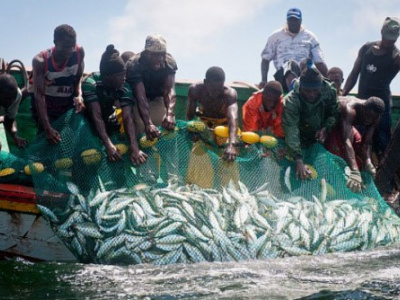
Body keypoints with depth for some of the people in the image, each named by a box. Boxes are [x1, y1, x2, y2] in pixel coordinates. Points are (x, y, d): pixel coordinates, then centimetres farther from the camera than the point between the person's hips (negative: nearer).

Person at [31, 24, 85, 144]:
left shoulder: (79, 53, -18)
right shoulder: (41, 61, -27)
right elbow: (39, 95, -30)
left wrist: (79, 96, -21)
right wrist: (47, 128, -37)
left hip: (68, 107, 3)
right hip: (45, 107, -3)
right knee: (48, 140, -11)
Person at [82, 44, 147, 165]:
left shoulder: (124, 87, -23)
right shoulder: (90, 83, -33)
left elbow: (127, 118, -32)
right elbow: (96, 117, -40)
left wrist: (134, 147, -47)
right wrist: (108, 144, -52)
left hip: (108, 120, 4)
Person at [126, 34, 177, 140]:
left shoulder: (169, 62, -24)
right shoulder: (134, 65, -33)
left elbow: (169, 89, -34)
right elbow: (140, 96, -42)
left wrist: (170, 113, -54)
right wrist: (148, 124, -56)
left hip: (157, 98, 3)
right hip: (137, 100, -3)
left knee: (168, 127, -7)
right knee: (140, 129, -17)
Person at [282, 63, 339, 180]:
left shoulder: (329, 91, -22)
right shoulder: (291, 101, -32)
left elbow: (335, 113, -3)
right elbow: (291, 132, -40)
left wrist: (326, 128, -24)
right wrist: (299, 161, -51)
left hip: (322, 139, 3)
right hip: (302, 142, -2)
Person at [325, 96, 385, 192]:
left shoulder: (374, 118, -22)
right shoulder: (350, 110, -45)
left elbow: (366, 143, -21)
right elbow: (346, 141, -56)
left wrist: (368, 162, -44)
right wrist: (354, 172, -67)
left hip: (343, 123, 7)